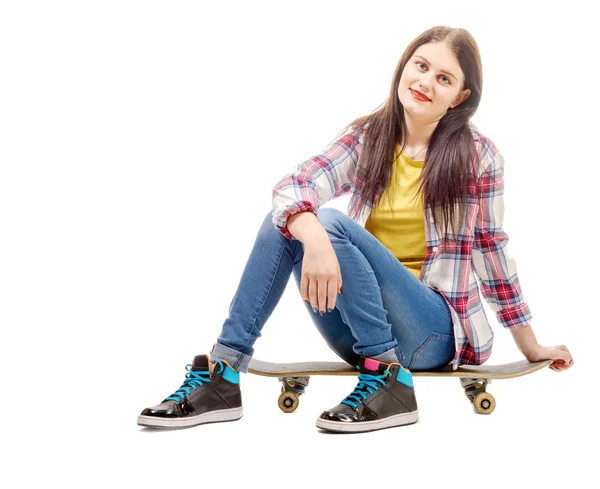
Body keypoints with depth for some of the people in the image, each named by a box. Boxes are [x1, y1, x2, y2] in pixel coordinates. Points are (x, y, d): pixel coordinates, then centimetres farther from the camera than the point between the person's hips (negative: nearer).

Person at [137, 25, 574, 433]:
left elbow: (491, 246, 4)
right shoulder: (366, 137, 2)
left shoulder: (478, 155, -5)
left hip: (436, 330, -4)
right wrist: (313, 238, -38)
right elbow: (293, 186, -14)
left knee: (334, 223, -25)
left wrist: (532, 348, 11)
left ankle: (391, 382, -20)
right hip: (358, 330, 4)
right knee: (286, 220, -19)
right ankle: (222, 376, -19)